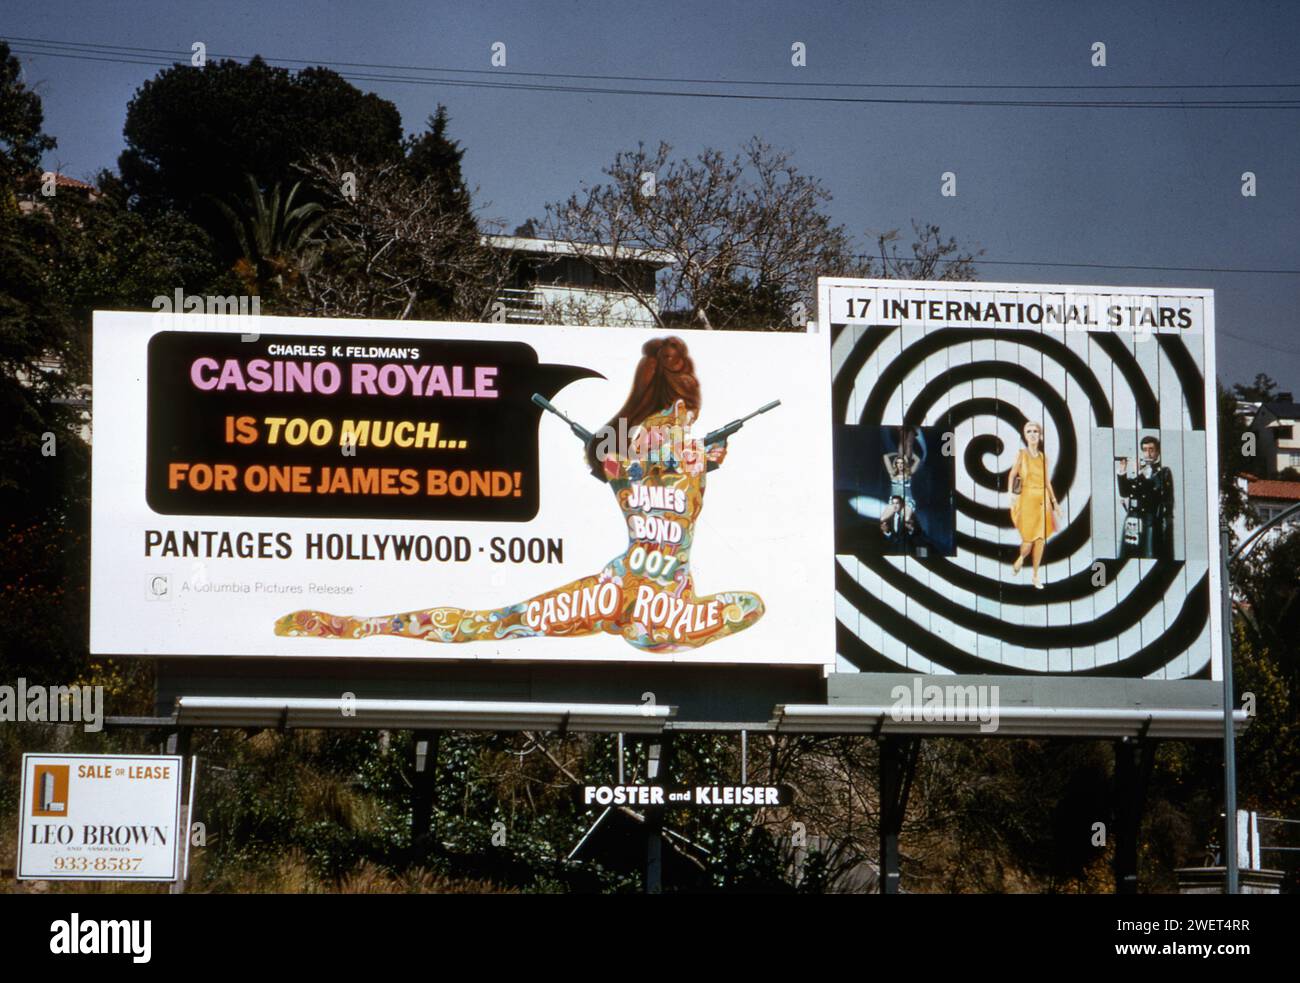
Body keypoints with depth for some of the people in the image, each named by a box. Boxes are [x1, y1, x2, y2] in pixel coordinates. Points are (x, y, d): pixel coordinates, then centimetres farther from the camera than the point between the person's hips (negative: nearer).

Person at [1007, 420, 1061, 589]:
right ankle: (1021, 558, 29)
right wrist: (1010, 492, -20)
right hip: (1027, 499, -4)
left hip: (1043, 500, 4)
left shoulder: (1043, 456, 10)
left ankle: (1036, 576, 9)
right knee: (1028, 539, -5)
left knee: (1041, 539, 0)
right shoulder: (1021, 454, -1)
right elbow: (1012, 475, -4)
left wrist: (1054, 502, 13)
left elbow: (1047, 481, 14)